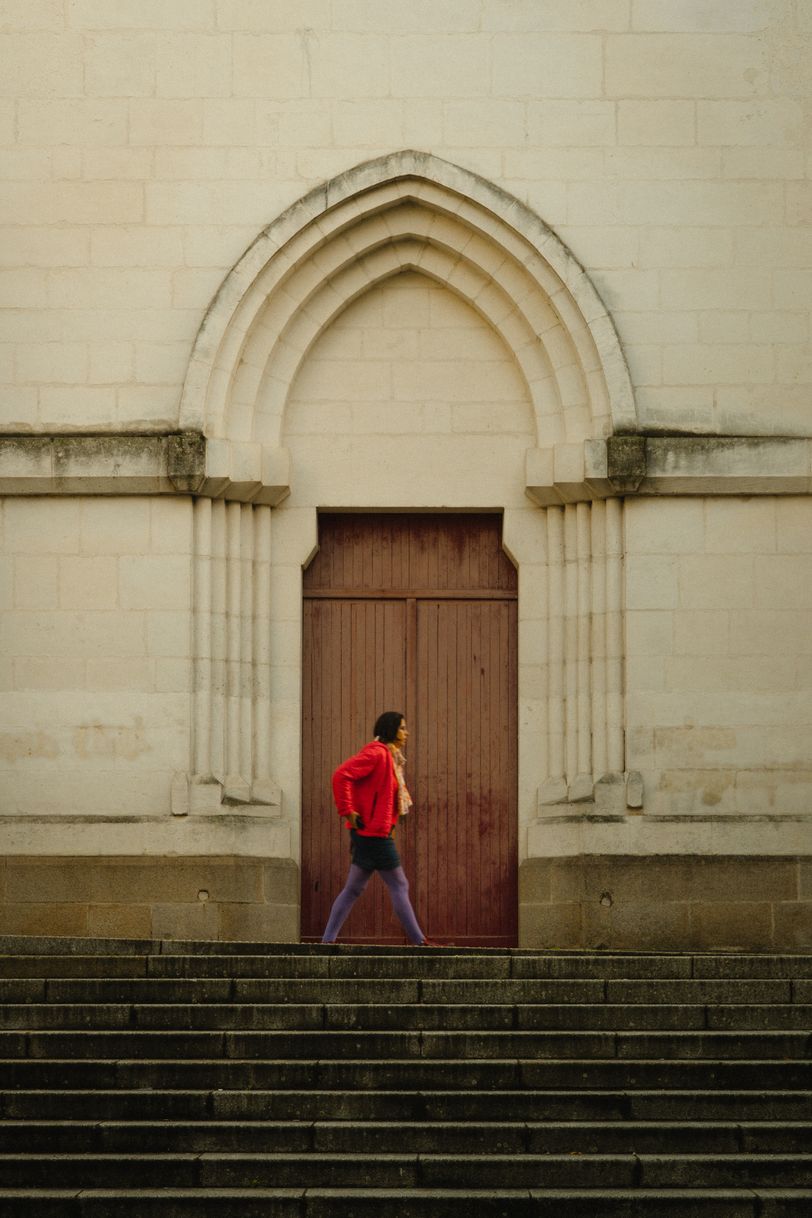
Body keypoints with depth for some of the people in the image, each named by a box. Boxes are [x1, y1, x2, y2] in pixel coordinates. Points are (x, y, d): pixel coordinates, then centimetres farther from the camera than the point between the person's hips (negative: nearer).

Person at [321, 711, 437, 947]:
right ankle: (418, 940, 0)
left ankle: (328, 939, 9)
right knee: (399, 885, -4)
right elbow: (341, 775, -23)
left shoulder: (389, 756, 18)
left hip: (371, 833, 10)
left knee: (354, 888, 9)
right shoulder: (376, 754, -14)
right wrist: (348, 811, -21)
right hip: (373, 832, -10)